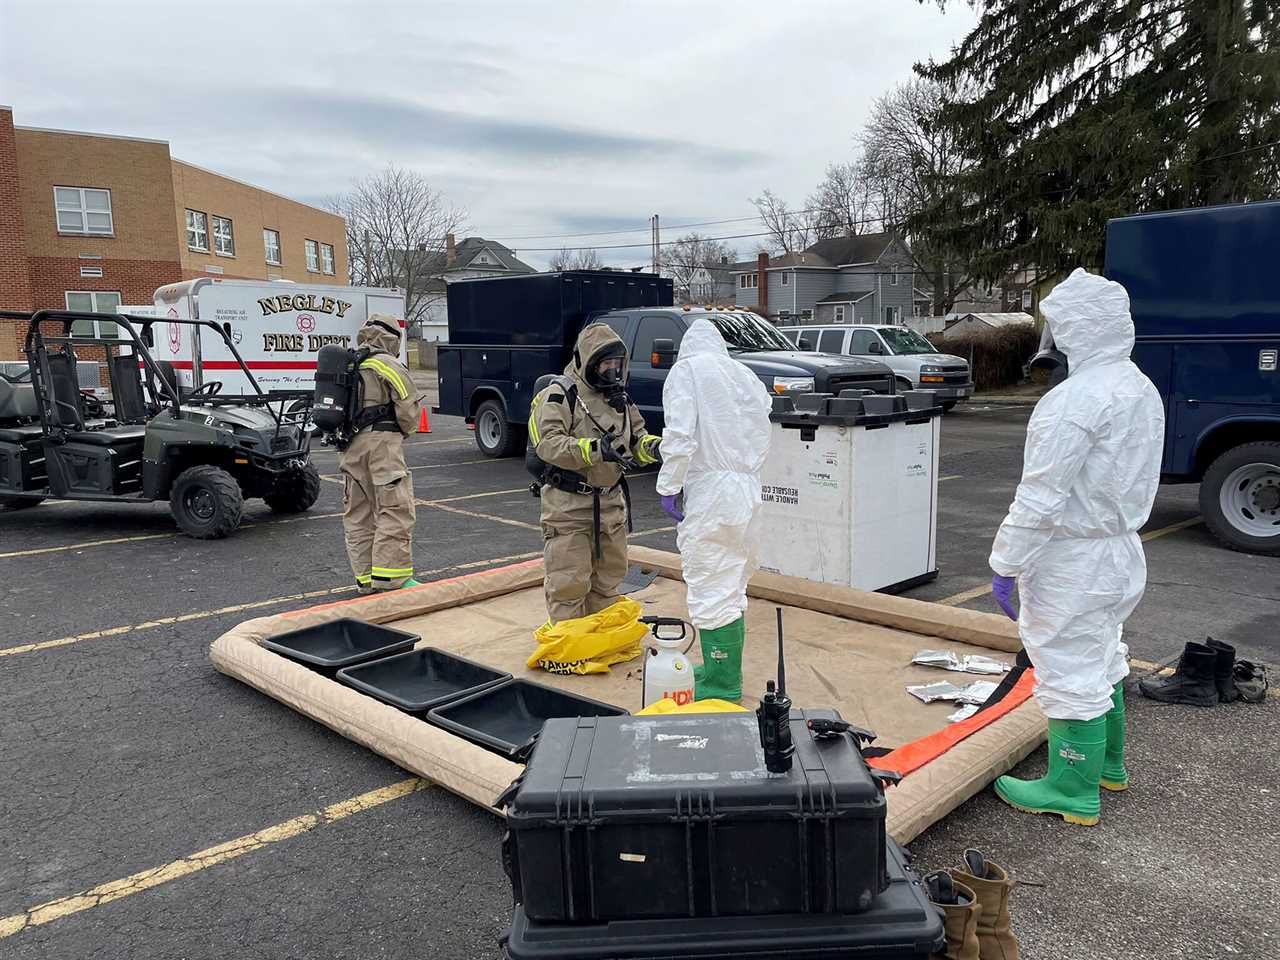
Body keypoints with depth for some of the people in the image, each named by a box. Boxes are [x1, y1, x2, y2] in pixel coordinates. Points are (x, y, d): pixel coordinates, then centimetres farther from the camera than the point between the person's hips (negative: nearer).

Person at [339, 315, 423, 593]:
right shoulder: (387, 365, -6)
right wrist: (404, 431, 11)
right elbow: (409, 408, -7)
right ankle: (391, 578, -8)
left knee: (358, 514, 11)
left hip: (348, 448, 8)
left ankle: (365, 578, 17)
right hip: (380, 443, -8)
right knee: (395, 511, -5)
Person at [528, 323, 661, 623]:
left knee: (608, 579, 17)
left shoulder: (619, 398, 12)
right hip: (568, 505, -7)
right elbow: (548, 443, -24)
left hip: (610, 504, 8)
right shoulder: (559, 394, -12)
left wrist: (654, 447, -7)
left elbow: (636, 439, 17)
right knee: (569, 583, -4)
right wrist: (595, 449, -36)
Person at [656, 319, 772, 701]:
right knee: (731, 587, 18)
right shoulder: (747, 375, 18)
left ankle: (723, 686, 2)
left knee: (711, 591, -3)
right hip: (748, 489, 8)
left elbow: (680, 435, -15)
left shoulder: (686, 370, -2)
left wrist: (669, 487, -10)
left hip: (710, 491, -8)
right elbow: (763, 435, 15)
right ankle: (722, 669, 30)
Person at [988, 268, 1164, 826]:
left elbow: (1041, 498, -25)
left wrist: (1005, 565, -17)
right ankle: (1108, 763, 41)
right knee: (1101, 659, 24)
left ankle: (1073, 791, 16)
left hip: (1073, 561, -10)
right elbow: (1136, 481, 15)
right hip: (1122, 548, 10)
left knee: (1069, 673, 3)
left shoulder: (1078, 398, -24)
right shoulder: (1142, 388, 8)